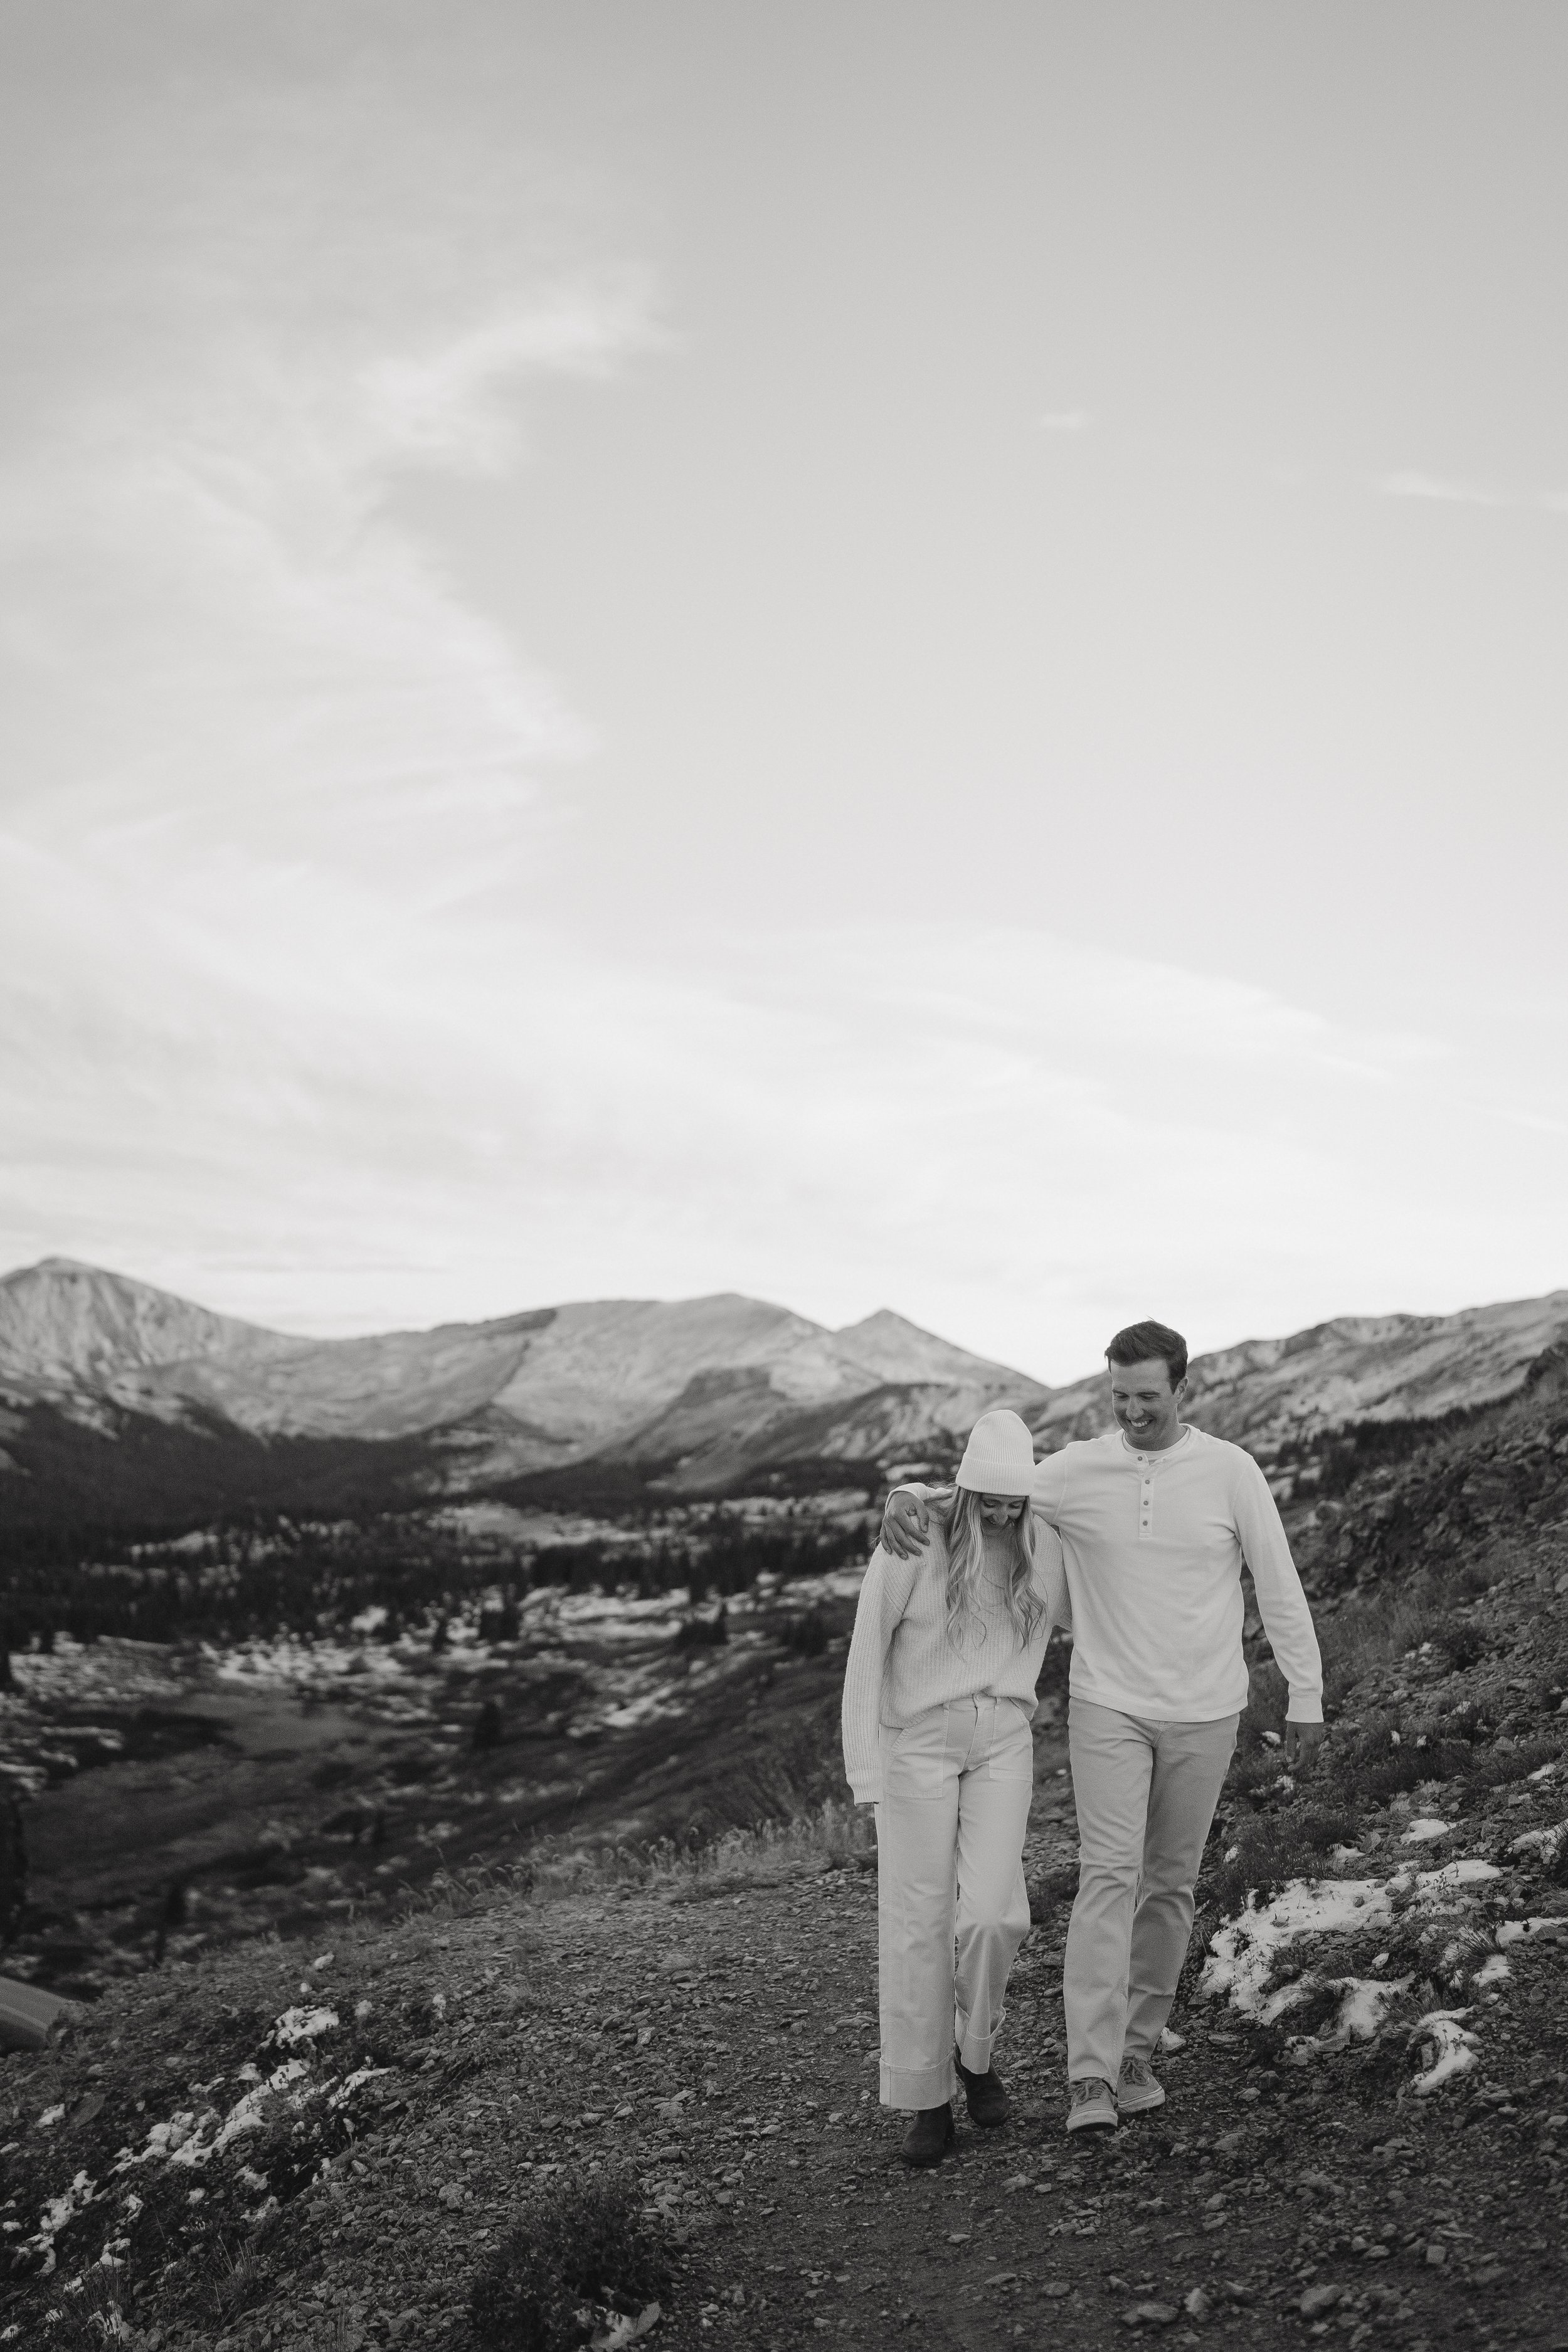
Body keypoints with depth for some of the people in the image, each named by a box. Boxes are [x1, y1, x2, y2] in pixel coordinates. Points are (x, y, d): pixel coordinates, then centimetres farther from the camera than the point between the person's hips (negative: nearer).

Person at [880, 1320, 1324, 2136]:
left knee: (1170, 1885, 10)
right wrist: (907, 1493, -23)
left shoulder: (1230, 1471, -6)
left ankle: (1136, 2050, 24)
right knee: (1109, 1877, -12)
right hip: (1107, 1709, -1)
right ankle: (1091, 2077, -14)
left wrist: (1306, 1696, 0)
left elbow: (1280, 1587, 0)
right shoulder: (1076, 1471, -6)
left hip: (1203, 1715, 1)